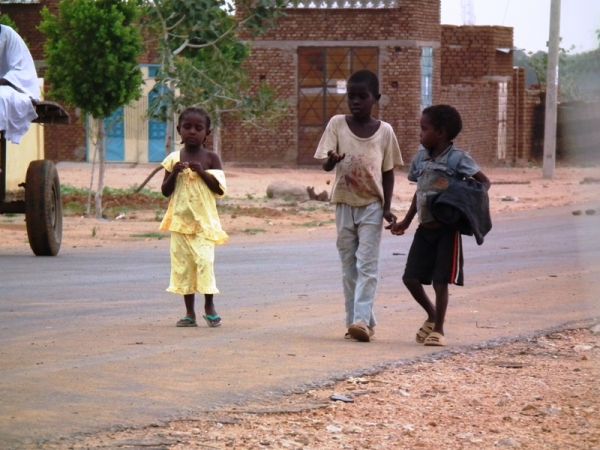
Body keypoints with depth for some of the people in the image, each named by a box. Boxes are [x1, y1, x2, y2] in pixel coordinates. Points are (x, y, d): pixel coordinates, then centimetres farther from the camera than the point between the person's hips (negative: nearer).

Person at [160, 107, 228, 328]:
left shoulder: (211, 158, 1)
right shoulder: (174, 159, 5)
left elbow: (220, 189, -5)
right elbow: (165, 191, 7)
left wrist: (202, 171, -16)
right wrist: (174, 173, -10)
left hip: (204, 220, -2)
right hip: (180, 220, 2)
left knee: (205, 260, -14)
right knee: (182, 264, 2)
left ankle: (209, 306, 2)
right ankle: (190, 312, 10)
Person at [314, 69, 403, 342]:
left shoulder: (384, 131, -2)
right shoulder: (337, 124, -2)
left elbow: (388, 172, 4)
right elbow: (325, 164, -7)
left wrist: (387, 207, -4)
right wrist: (332, 161, -31)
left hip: (372, 206, -2)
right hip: (344, 204, 2)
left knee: (367, 265, -9)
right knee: (348, 266, 7)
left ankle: (362, 320, -16)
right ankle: (354, 321, 12)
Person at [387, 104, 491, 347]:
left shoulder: (456, 158, -10)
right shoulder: (421, 158, 10)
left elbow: (484, 181, -8)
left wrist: (476, 200, -25)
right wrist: (405, 222, 20)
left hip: (447, 228, -6)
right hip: (425, 227, 6)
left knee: (441, 280, -3)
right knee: (411, 277, 3)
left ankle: (438, 329, 9)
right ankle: (432, 315, 26)